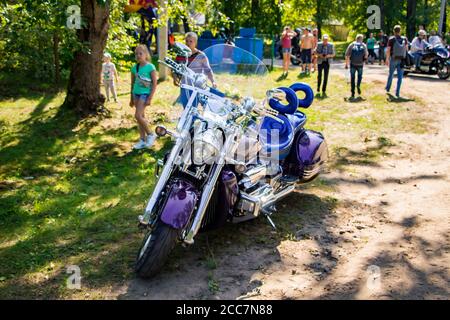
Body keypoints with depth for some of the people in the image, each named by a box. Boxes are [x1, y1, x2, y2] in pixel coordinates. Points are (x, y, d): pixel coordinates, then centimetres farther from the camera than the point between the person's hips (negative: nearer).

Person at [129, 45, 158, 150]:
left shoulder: (150, 67, -8)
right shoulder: (134, 68, 8)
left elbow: (155, 83, -9)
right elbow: (133, 83, 17)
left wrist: (150, 98, -14)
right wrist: (132, 98, 18)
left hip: (145, 93, -6)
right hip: (136, 93, 6)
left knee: (138, 116, -16)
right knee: (141, 117, 9)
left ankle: (150, 135, 2)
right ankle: (142, 140, 14)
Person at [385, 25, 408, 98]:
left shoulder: (391, 39, -7)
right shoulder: (404, 39, -1)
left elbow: (388, 50, -11)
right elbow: (406, 49, 1)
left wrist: (387, 59, -5)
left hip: (393, 59, 0)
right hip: (401, 60, 0)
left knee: (391, 74, 20)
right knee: (400, 77, 2)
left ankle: (388, 88, 34)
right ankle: (397, 93, -4)